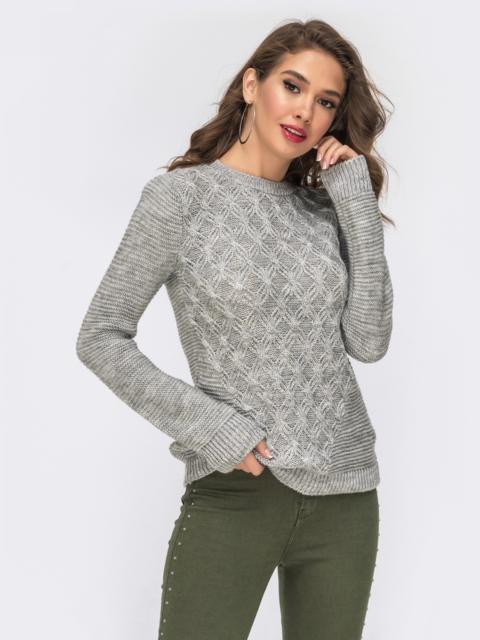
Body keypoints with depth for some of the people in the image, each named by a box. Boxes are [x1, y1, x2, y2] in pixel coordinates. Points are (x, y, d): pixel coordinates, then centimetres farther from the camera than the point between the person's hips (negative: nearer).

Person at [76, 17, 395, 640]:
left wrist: (360, 209, -4)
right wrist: (206, 425, -14)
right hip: (236, 490, -4)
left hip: (345, 494, 4)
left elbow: (368, 343, -1)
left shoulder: (324, 210, 8)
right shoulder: (180, 196, -4)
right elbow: (101, 338, -5)